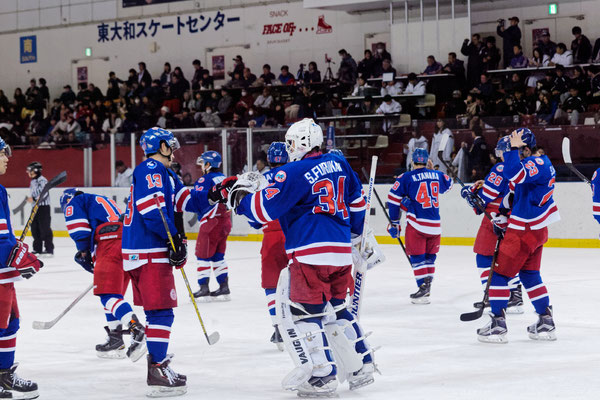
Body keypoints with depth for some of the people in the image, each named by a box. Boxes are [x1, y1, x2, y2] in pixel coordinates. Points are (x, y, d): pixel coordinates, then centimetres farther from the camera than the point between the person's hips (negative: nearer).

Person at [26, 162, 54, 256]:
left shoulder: (42, 180, -13)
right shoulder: (32, 182, 17)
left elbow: (44, 194, -23)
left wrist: (34, 199, -31)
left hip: (44, 207, -10)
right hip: (35, 207, 10)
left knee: (45, 228, -9)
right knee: (35, 229, 9)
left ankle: (49, 249, -7)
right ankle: (38, 249, 15)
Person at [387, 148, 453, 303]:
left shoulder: (406, 178, -4)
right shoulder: (437, 175, 7)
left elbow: (393, 199, -4)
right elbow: (448, 185, 30)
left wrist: (394, 222, 4)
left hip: (416, 224, -4)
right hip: (435, 225, 4)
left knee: (417, 257, 2)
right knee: (430, 256, 16)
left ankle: (423, 287, -7)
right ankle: (427, 284, 14)